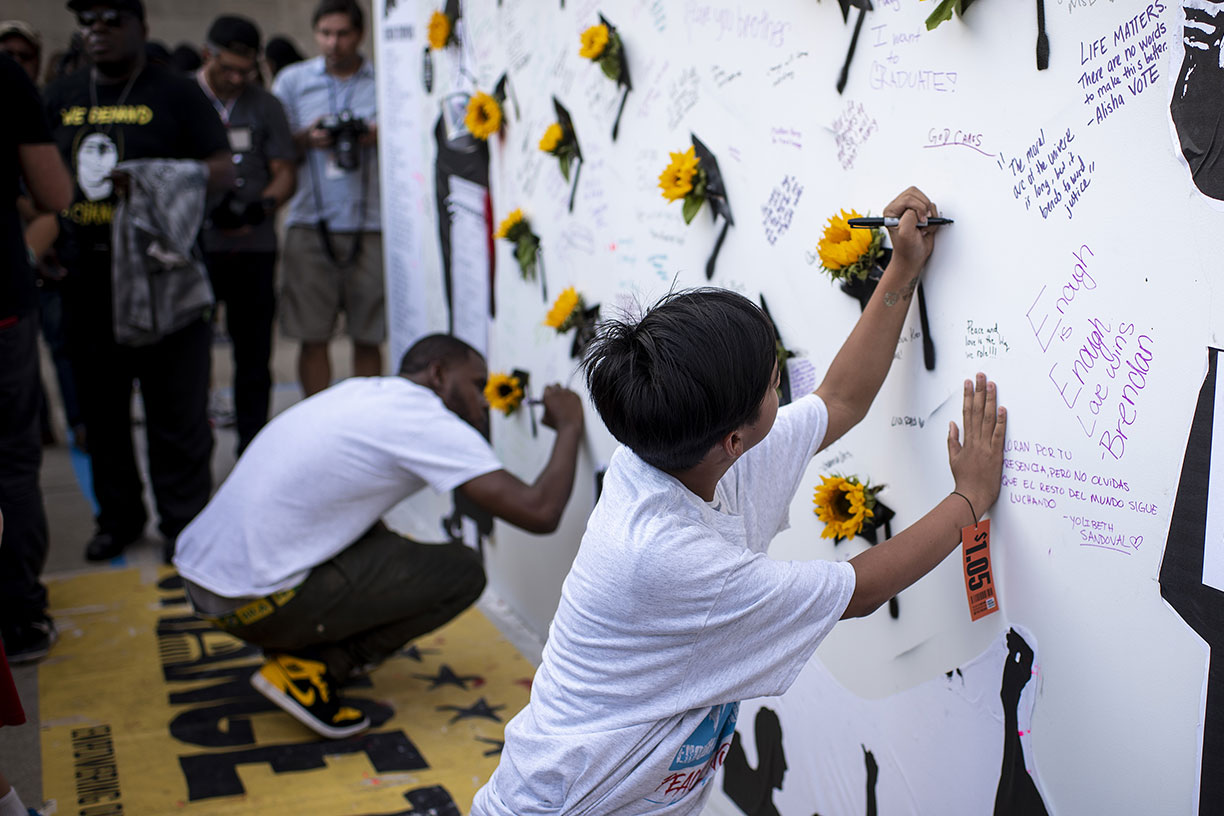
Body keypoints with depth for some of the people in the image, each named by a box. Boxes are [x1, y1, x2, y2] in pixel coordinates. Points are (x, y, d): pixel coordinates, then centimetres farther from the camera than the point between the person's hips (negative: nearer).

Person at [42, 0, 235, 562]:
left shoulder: (176, 94, 1)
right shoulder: (61, 99, 14)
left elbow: (223, 172, -5)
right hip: (86, 279, 5)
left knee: (177, 410, 0)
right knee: (101, 408, 12)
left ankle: (184, 522, 11)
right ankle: (118, 516, 26)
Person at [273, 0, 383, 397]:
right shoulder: (292, 81, 12)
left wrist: (383, 137, -9)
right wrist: (305, 140, -7)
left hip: (371, 225, 0)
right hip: (310, 224, 1)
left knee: (368, 336, 2)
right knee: (312, 336, 0)